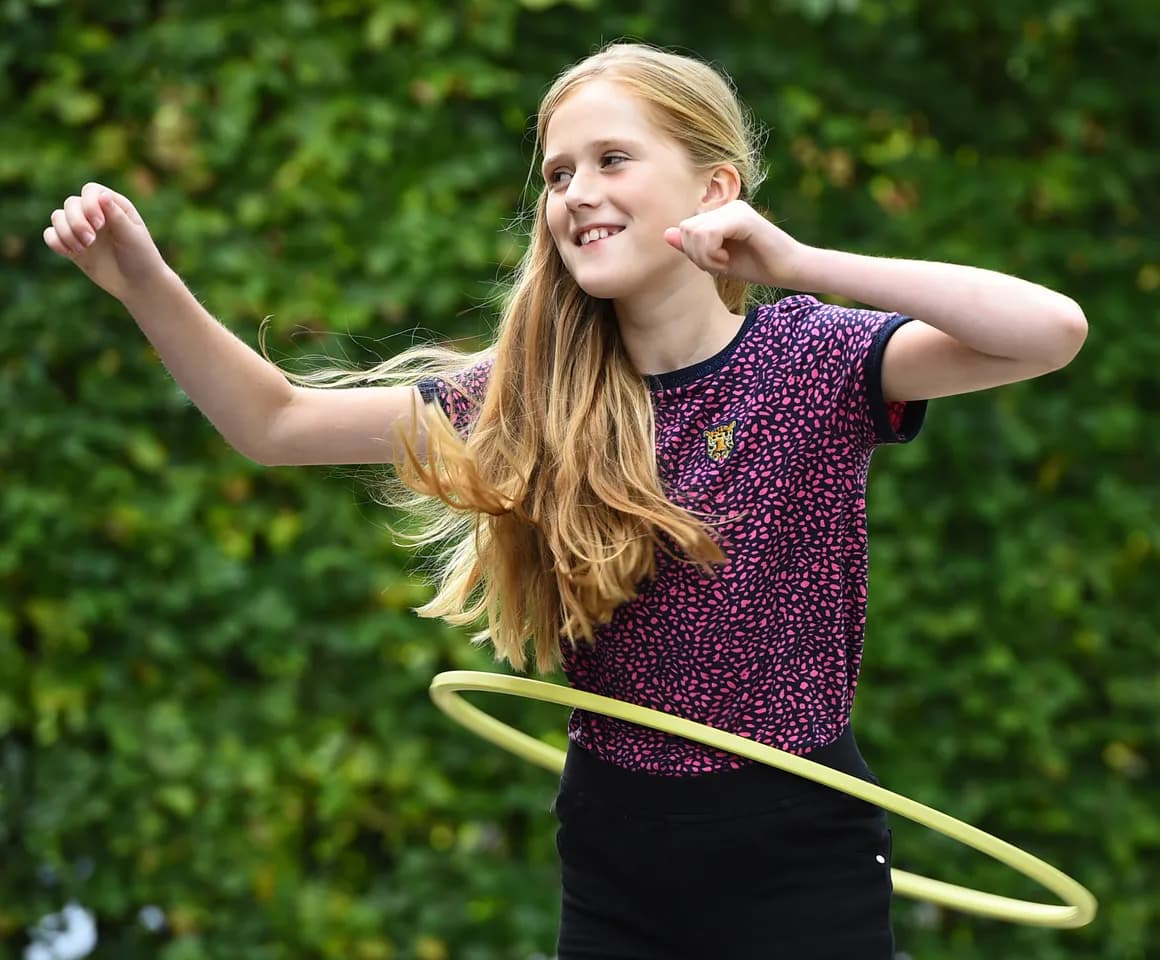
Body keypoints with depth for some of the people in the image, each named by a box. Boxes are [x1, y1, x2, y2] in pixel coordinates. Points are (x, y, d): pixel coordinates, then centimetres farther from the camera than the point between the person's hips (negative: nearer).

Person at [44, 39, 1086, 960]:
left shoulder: (812, 360, -9)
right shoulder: (531, 397, 1)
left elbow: (1055, 331, -24)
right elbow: (276, 422, 3)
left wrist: (803, 265, -28)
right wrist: (146, 283, -12)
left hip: (798, 856, -3)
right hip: (615, 859, 3)